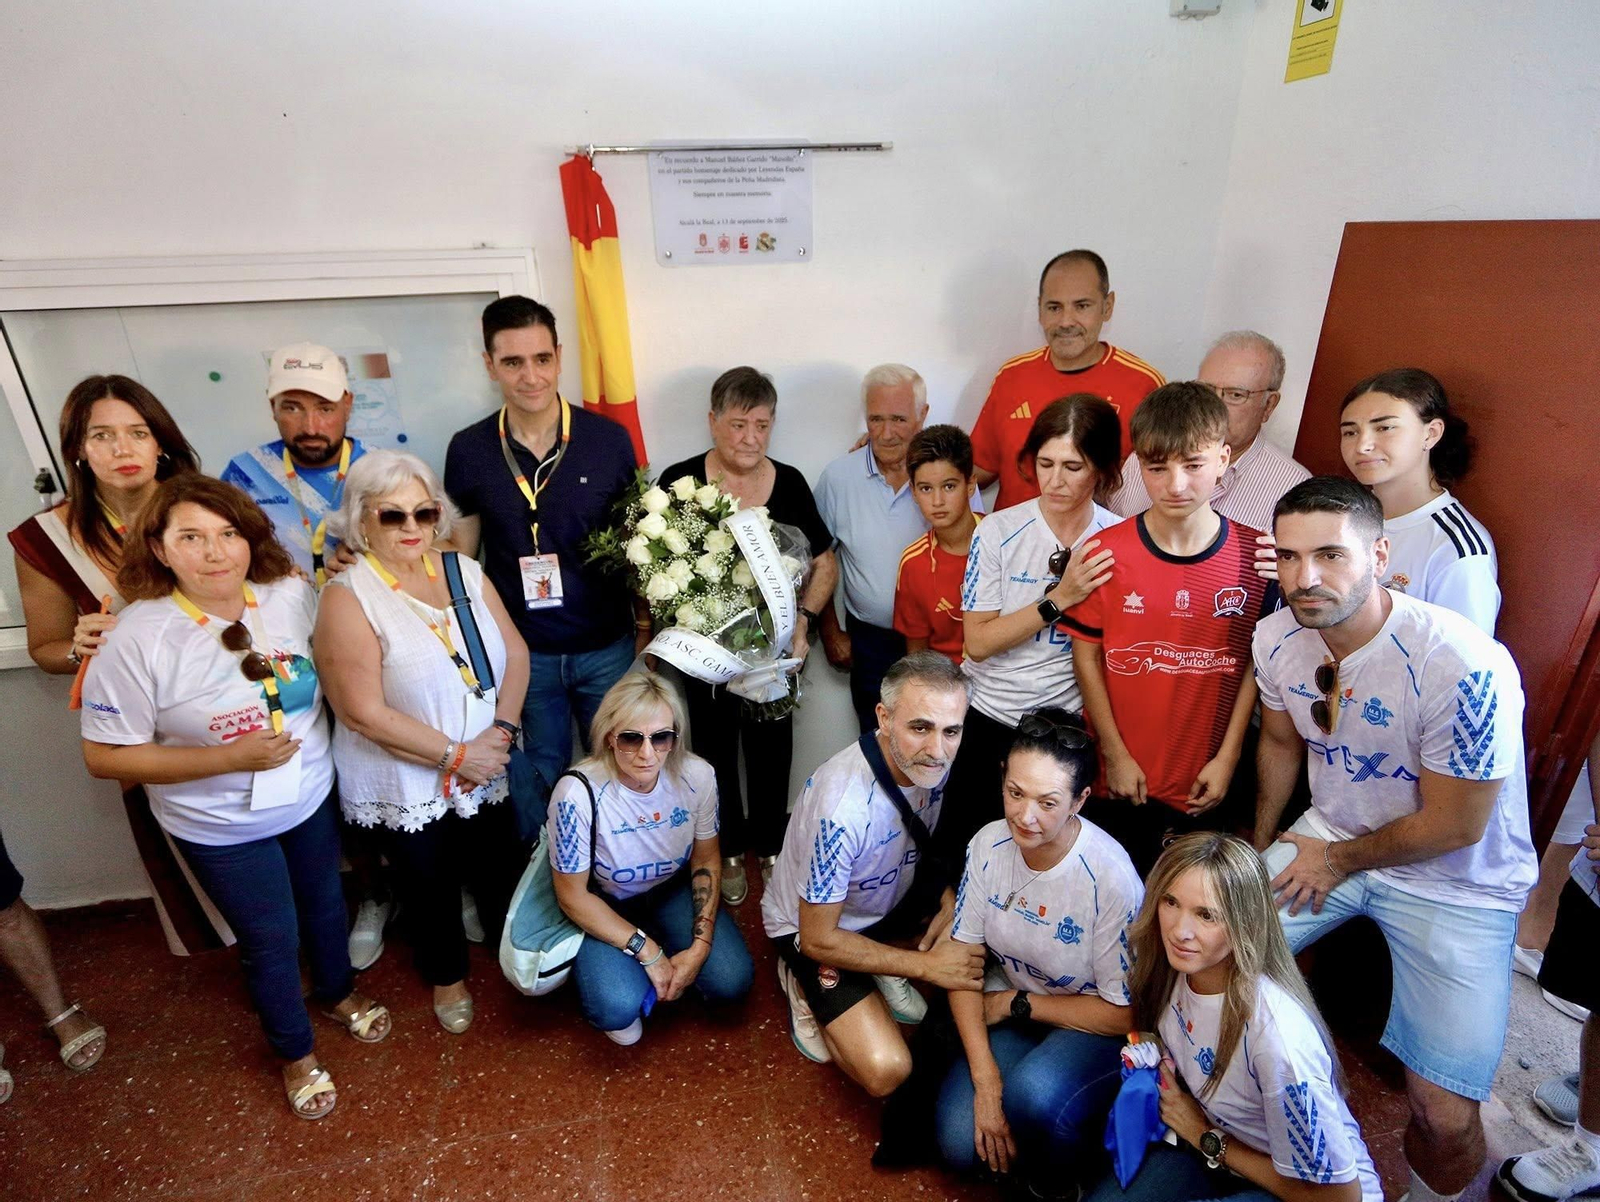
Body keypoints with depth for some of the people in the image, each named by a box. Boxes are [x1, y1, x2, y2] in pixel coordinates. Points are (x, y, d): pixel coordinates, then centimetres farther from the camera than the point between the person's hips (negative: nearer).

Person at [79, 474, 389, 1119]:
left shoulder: (291, 593, -15)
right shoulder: (136, 640, -25)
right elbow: (105, 756, -19)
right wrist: (231, 757, -27)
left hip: (311, 797, 4)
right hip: (222, 828, -3)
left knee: (325, 902, 26)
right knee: (272, 940, 15)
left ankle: (338, 992, 58)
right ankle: (296, 1052, 45)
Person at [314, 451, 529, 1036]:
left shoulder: (464, 570, -2)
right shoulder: (348, 598, -17)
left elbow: (515, 652, -1)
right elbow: (365, 713, -21)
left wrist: (501, 730, -14)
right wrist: (455, 755, -18)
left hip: (486, 770, 4)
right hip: (409, 785, -3)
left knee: (501, 870, 20)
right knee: (430, 886, 18)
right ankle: (447, 976, 46)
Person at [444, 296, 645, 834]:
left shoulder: (609, 439, -7)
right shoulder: (468, 450, -5)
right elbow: (459, 557, 4)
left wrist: (645, 628, 1)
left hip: (607, 647, 0)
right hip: (522, 652, 1)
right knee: (540, 787, 18)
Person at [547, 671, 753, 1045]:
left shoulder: (697, 776, -23)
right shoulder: (578, 793, -33)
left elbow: (707, 860, -5)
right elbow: (572, 896, -19)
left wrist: (700, 944, -14)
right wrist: (649, 953, -20)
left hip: (672, 890, 3)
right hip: (602, 904, -3)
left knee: (731, 982, -14)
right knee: (619, 1010, -25)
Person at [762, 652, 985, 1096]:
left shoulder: (929, 760, -19)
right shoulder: (841, 811, -39)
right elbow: (818, 939, -26)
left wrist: (951, 901, -15)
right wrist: (925, 965, -22)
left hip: (892, 899, 7)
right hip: (815, 927, -6)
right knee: (885, 1070, -21)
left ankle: (883, 967, 9)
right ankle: (806, 983, 5)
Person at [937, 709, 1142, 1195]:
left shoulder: (1110, 879, -29)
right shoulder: (989, 845, -16)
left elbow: (1124, 1014, -17)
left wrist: (1016, 1003, -13)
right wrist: (986, 1080, -14)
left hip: (1099, 1028, -3)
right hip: (1012, 1011, 4)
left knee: (1033, 1093, -32)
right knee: (961, 1144, -12)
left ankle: (1057, 1180, 1)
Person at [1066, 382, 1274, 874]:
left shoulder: (1255, 556, -7)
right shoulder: (1106, 552, -11)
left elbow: (1256, 663, -1)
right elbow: (1086, 656, -5)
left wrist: (1228, 757, -4)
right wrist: (1116, 754, -5)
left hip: (1207, 787, 1)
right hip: (1119, 780, 0)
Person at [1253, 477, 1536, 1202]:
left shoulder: (1463, 669, -30)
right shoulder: (1277, 638, -12)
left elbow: (1453, 825, -20)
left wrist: (1337, 863, -7)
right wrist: (1261, 845, 18)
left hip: (1458, 882, -4)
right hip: (1332, 836, 5)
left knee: (1444, 1115, -9)